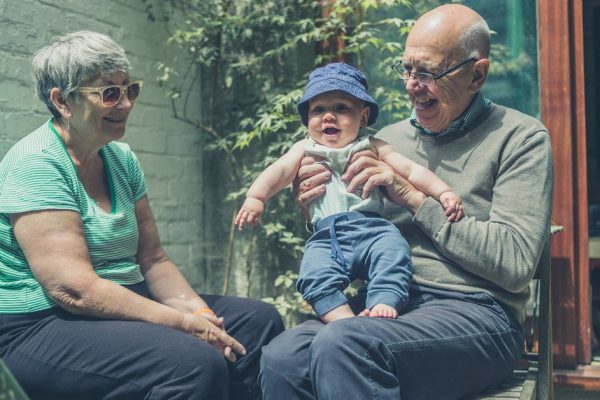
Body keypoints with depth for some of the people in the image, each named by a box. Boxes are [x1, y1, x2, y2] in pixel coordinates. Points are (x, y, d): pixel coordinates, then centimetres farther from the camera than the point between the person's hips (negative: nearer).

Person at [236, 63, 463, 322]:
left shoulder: (373, 147, 17)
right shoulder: (305, 149, 19)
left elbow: (412, 171, 13)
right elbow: (279, 171, 5)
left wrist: (444, 192, -1)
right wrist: (255, 198, -13)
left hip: (373, 227, 0)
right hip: (326, 236, 0)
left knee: (393, 255, -29)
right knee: (315, 276, -26)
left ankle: (384, 304, -34)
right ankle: (344, 321, -31)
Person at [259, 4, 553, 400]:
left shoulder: (520, 138, 1)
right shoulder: (389, 138, 16)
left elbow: (516, 262, -11)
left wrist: (415, 197, -11)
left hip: (475, 311, -4)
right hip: (386, 301, 5)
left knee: (341, 345, -33)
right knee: (281, 358, -26)